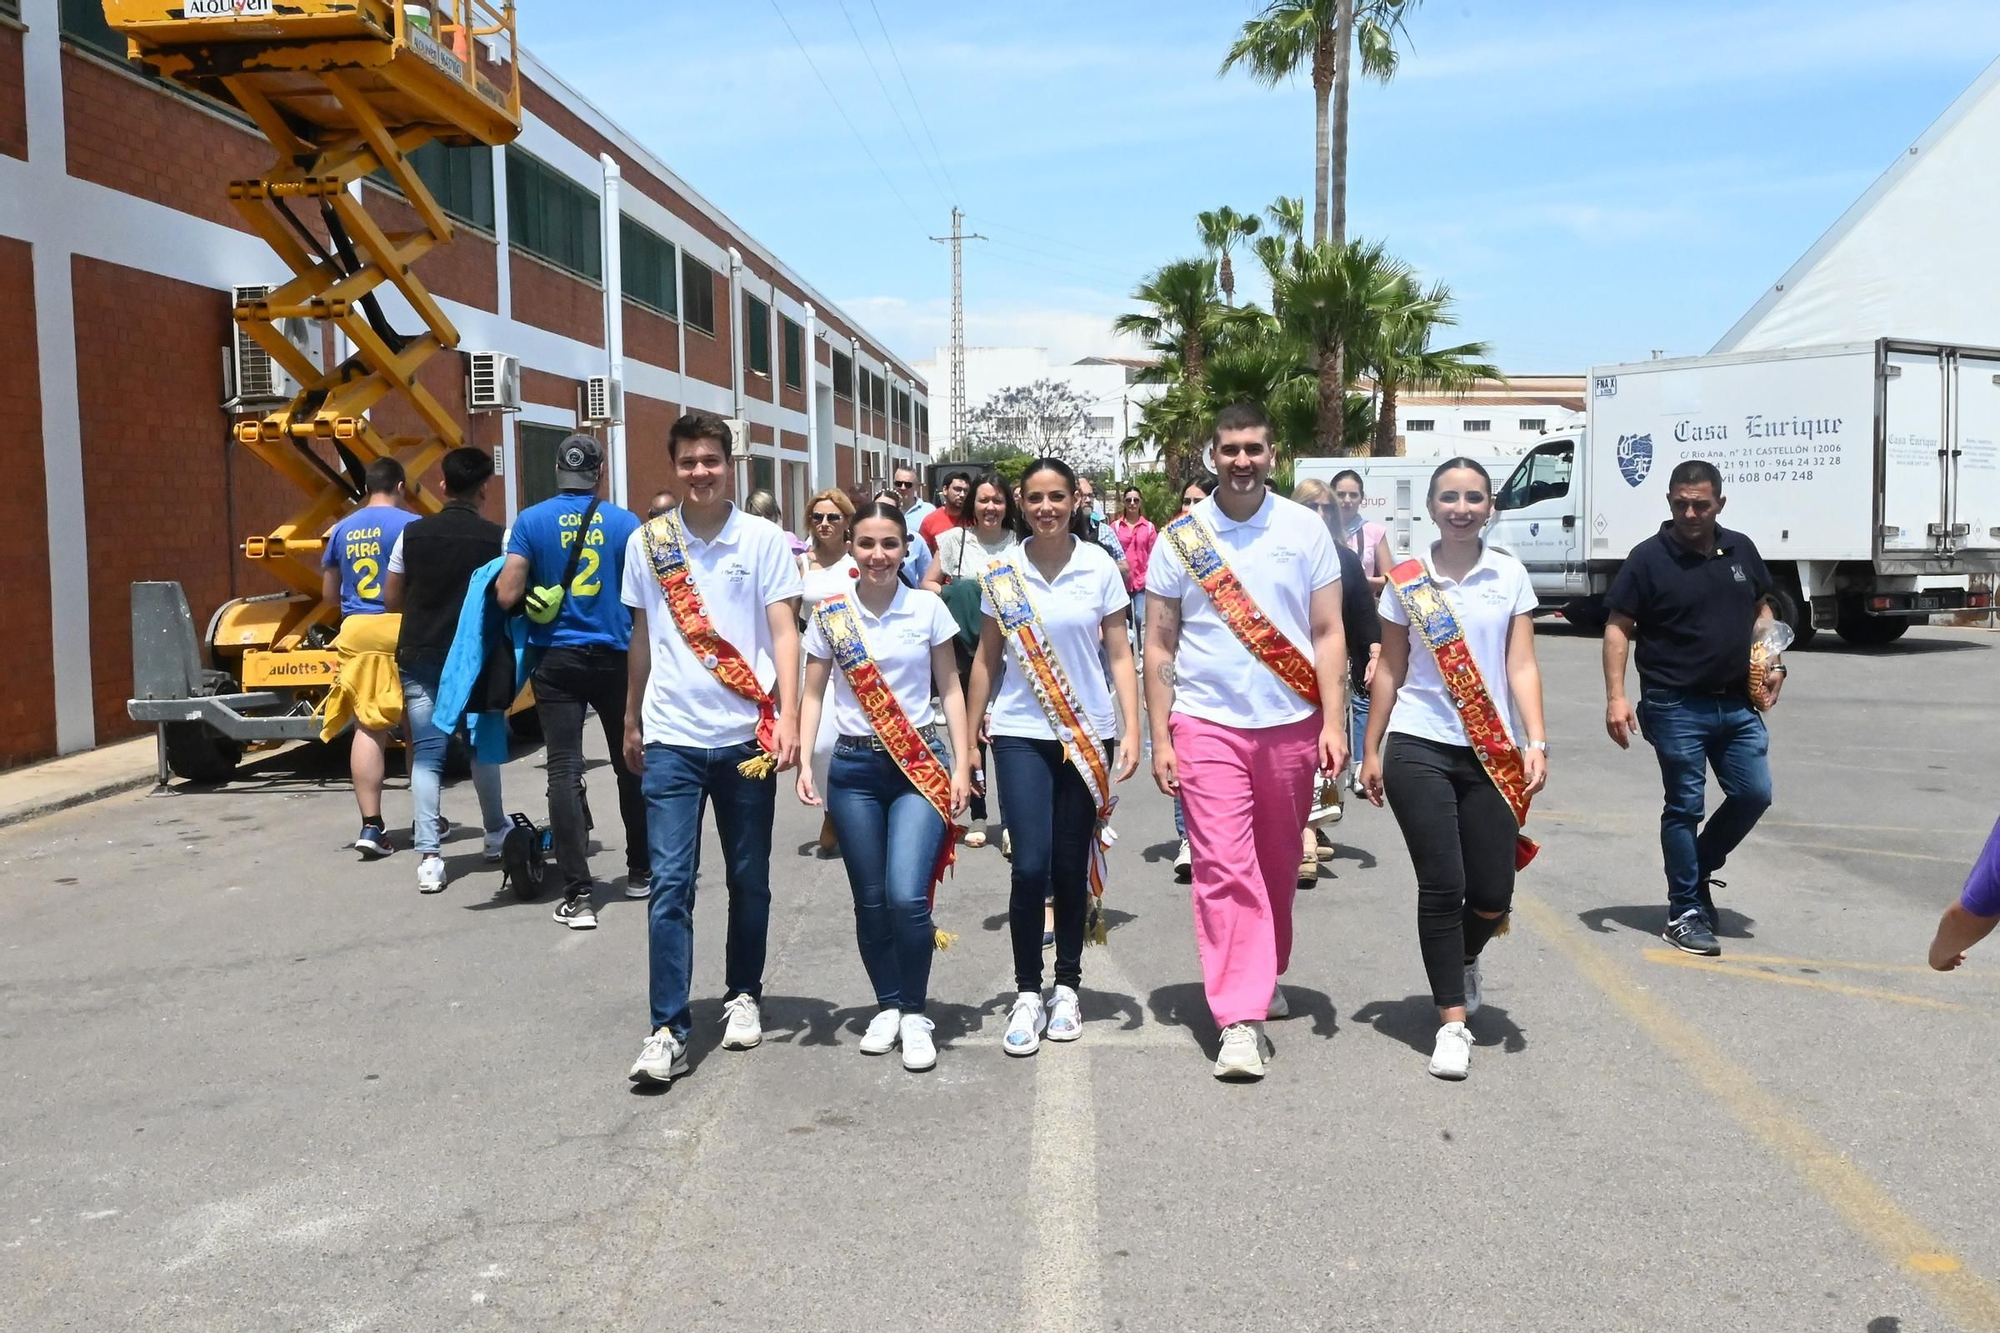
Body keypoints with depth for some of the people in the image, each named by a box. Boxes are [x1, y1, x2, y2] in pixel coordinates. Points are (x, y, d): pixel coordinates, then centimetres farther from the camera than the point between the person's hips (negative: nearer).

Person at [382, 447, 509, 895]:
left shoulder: (413, 533, 0)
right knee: (482, 746, 18)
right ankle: (495, 834, 33)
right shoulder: (496, 538, -7)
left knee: (426, 753, 2)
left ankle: (429, 857, -6)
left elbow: (391, 598, 5)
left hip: (420, 657, 1)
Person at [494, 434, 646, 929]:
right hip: (615, 658, 1)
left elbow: (507, 596, -6)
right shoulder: (625, 522, -2)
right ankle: (640, 871, 29)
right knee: (629, 764, 16)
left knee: (565, 772, -1)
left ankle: (578, 895, -7)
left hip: (557, 660, -1)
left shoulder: (531, 520, -3)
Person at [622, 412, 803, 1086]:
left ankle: (743, 996, 30)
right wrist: (631, 720, 20)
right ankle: (668, 1030, -1)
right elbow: (643, 638, 15)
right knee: (669, 885, -5)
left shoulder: (764, 539, -1)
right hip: (672, 738, 1)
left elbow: (783, 631, -4)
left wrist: (788, 717, -15)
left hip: (746, 734, -1)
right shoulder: (647, 543, 6)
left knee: (749, 880, 11)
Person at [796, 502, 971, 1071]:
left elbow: (950, 689, 4)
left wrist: (962, 765, -2)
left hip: (921, 764, -2)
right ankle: (887, 1005, 28)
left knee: (907, 897, -14)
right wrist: (803, 761, -6)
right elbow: (812, 694, 6)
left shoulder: (928, 608, 0)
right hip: (854, 768, 2)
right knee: (870, 900, 8)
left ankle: (914, 1013, 6)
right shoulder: (829, 613, 2)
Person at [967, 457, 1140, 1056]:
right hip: (1021, 735, 0)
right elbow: (987, 660, 8)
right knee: (1030, 866, -8)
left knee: (1072, 867, 7)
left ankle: (1067, 987, 25)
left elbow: (1120, 655, 1)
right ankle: (1027, 994, 8)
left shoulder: (1100, 567, -1)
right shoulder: (1000, 573, 1)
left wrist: (1131, 732, -8)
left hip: (1088, 734, 0)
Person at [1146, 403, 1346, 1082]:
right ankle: (1241, 1020, -6)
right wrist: (1159, 738, -2)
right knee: (1225, 869, -8)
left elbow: (1328, 633, 4)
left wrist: (1332, 722, -4)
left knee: (1278, 866, 14)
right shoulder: (1181, 537, 2)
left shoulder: (1305, 529, 4)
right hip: (1208, 726, -1)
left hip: (1291, 725, 2)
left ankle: (1266, 976, 36)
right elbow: (1159, 645, 3)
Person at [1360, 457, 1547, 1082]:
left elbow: (1522, 666, 1)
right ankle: (1452, 1022, 8)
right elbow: (1390, 671, 8)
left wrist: (1535, 742, -11)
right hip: (1419, 748, -1)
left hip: (1492, 754, 1)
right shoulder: (1406, 580, 3)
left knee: (1492, 896, 4)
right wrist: (1371, 751, 7)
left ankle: (1464, 959, 39)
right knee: (1442, 885, -4)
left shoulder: (1510, 576, 4)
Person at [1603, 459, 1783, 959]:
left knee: (1754, 794, 5)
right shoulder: (1649, 558, -8)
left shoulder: (1741, 550, 7)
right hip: (1677, 706, -5)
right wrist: (1616, 696, -17)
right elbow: (1618, 628, -9)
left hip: (1738, 702, 5)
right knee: (1685, 806, 0)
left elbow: (1762, 610, 21)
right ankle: (1685, 912, 11)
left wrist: (1773, 664, 5)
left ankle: (1699, 868, 29)